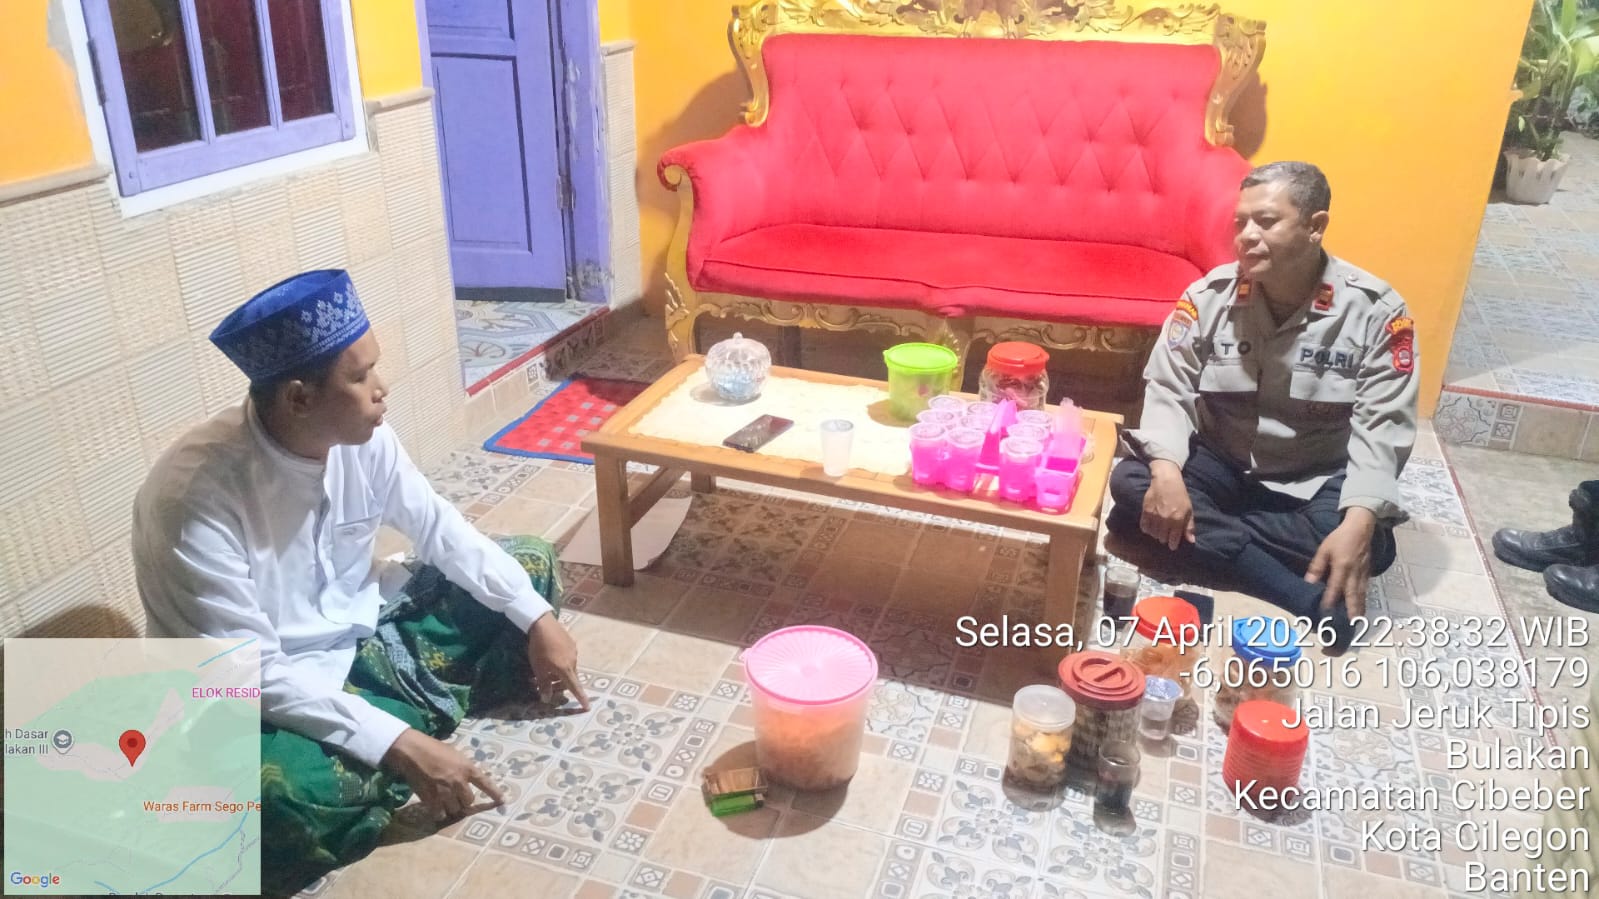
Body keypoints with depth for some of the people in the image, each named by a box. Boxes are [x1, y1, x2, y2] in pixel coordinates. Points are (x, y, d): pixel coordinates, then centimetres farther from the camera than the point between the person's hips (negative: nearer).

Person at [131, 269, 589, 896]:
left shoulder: (362, 436, -13)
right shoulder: (194, 497, -31)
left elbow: (441, 531, 1)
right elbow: (249, 672, -29)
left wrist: (537, 618, -5)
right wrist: (400, 748, -32)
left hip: (362, 626, 7)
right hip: (268, 688, -6)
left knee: (530, 567, 4)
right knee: (284, 799, -39)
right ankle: (430, 707, -10)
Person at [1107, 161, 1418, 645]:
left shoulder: (1376, 311, -14)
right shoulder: (1208, 296, -9)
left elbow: (1380, 428, -18)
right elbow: (1168, 391, -12)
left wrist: (1358, 522, -35)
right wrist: (1167, 473, -32)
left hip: (1319, 480, -1)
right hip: (1220, 463, 2)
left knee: (1373, 544, -32)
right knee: (1131, 484, -26)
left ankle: (1203, 538, -19)